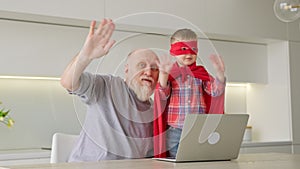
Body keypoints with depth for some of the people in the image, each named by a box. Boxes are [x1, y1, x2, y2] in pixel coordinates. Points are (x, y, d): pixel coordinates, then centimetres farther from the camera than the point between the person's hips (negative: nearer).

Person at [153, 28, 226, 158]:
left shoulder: (201, 74, 9)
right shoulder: (170, 74, 1)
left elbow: (215, 91, 1)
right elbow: (162, 96, -10)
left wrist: (220, 73, -15)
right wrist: (163, 74, -25)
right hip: (175, 130, -2)